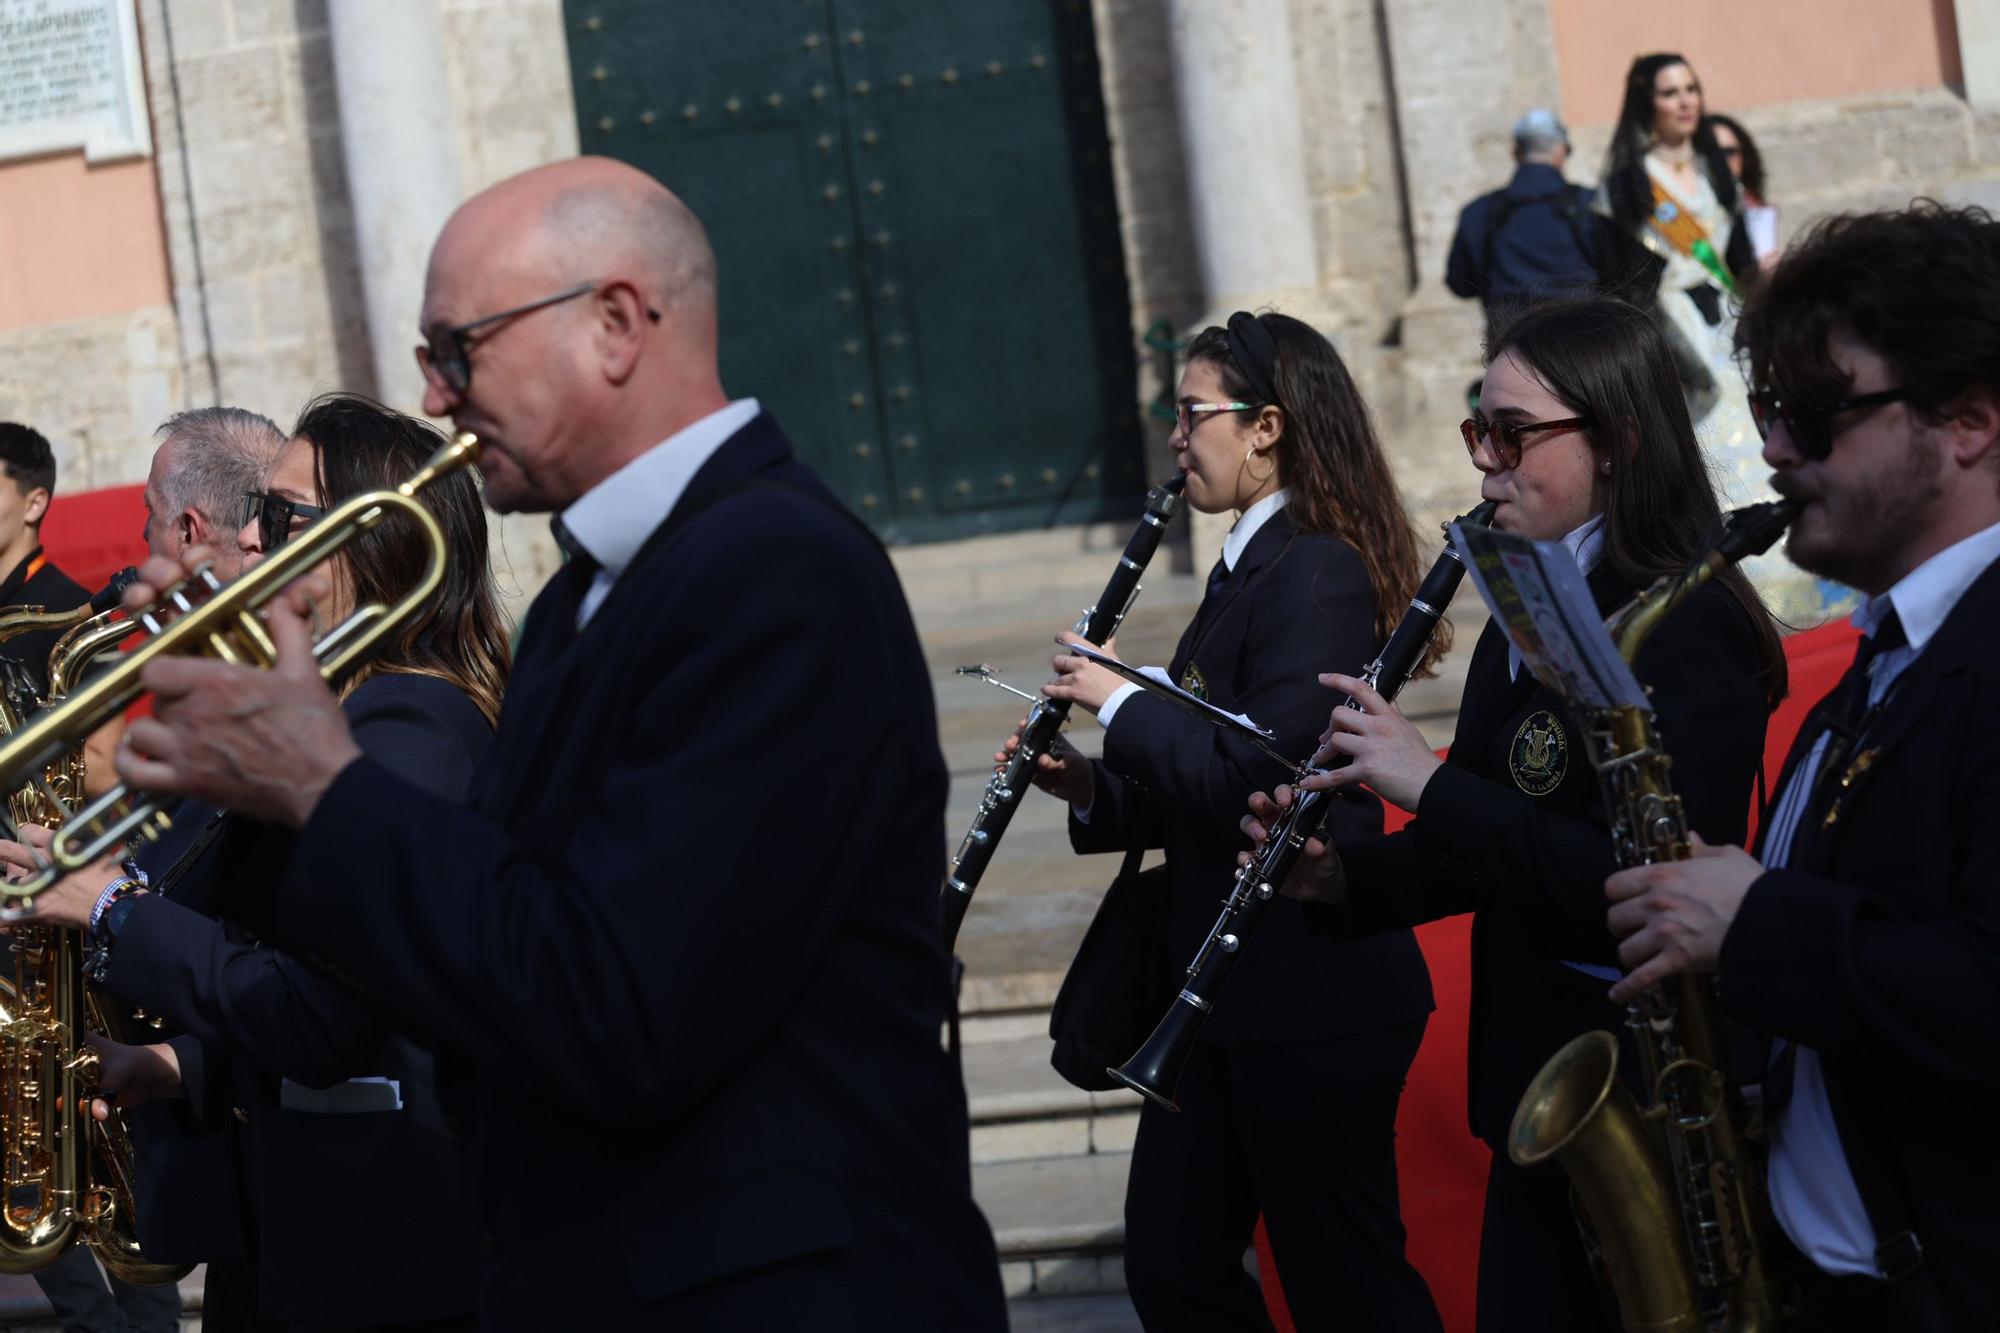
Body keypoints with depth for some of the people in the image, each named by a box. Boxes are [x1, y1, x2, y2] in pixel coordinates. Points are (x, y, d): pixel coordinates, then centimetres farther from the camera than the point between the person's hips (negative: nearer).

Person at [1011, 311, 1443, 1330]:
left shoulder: (1318, 572, -16)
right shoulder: (1249, 567, 13)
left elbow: (1255, 779, -25)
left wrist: (1123, 704, -13)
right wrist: (1090, 789, 3)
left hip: (1312, 1004, -10)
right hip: (1230, 991, 10)